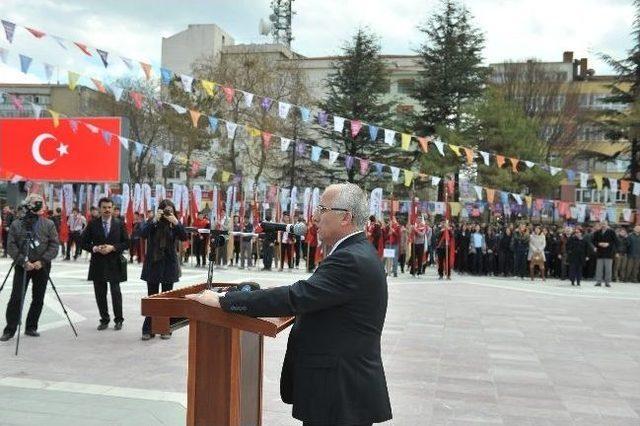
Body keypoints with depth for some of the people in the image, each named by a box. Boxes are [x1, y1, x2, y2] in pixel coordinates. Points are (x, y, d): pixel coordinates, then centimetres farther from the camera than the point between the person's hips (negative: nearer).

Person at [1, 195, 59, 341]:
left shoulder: (49, 224, 2)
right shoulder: (16, 224, 1)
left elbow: (54, 245, -2)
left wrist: (42, 261, -13)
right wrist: (23, 262, -13)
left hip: (42, 267, 1)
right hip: (22, 266, -1)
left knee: (38, 299, 6)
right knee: (16, 298, -4)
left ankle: (31, 328, 19)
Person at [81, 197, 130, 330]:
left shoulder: (119, 224, 3)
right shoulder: (92, 224, 3)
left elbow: (126, 243, 2)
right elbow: (84, 242, 5)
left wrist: (113, 248, -12)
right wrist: (95, 248, -13)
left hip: (114, 264, -1)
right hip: (98, 264, 1)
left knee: (116, 292, 1)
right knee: (100, 294, 7)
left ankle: (118, 320, 14)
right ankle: (104, 320, 20)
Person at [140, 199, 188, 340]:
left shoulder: (174, 225, 1)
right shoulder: (151, 222, 0)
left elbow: (184, 237, -14)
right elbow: (143, 234, -17)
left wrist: (175, 222, -24)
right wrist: (154, 220, -24)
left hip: (169, 265, 0)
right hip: (153, 265, 0)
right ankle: (148, 329, 9)